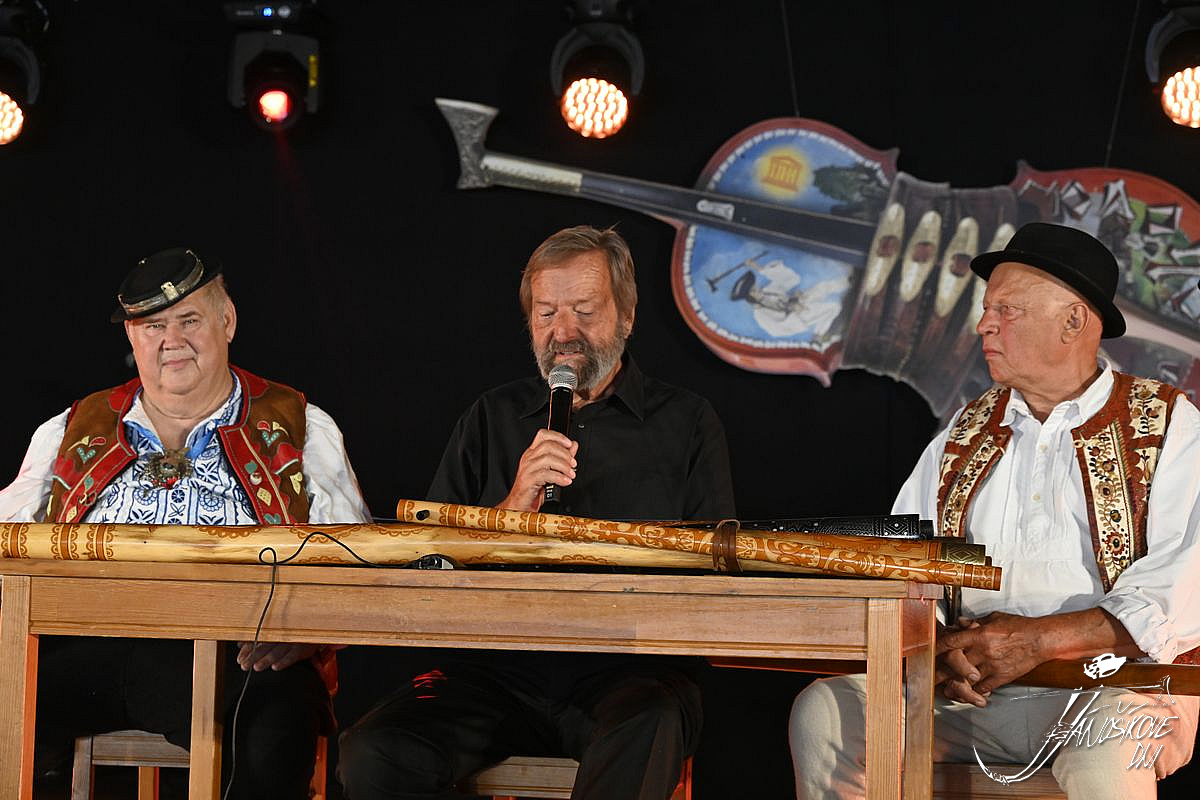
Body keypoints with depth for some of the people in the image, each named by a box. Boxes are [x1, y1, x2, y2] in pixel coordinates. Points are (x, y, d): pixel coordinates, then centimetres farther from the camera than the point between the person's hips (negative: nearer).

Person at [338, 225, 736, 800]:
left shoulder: (686, 423, 14)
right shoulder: (492, 419, 19)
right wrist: (514, 508, -8)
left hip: (627, 668, -2)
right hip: (500, 665, 2)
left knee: (643, 735, -40)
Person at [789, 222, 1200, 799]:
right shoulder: (966, 432, 19)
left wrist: (1040, 640, -20)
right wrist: (937, 644, -12)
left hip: (1112, 686, -5)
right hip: (969, 689, 5)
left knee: (1108, 746, -40)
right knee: (823, 713, -18)